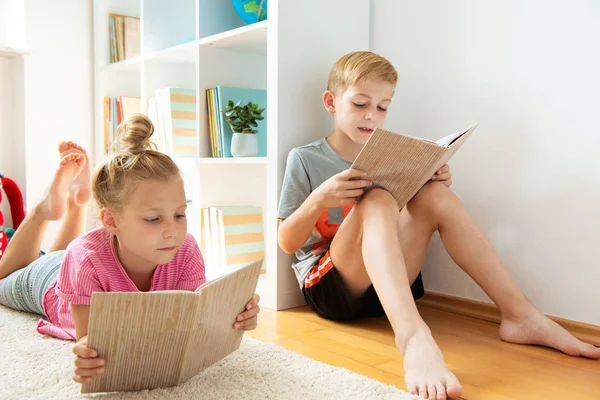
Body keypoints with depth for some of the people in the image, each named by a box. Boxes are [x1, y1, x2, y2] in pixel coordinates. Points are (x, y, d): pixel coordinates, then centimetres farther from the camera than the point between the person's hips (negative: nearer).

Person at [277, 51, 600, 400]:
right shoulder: (305, 160, -1)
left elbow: (410, 228, 15)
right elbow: (287, 243, -4)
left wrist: (437, 183, -3)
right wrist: (318, 199, -23)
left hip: (387, 286, 5)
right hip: (328, 287, -4)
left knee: (436, 195, -12)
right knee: (377, 201, -30)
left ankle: (520, 314, -16)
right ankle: (414, 336, -53)